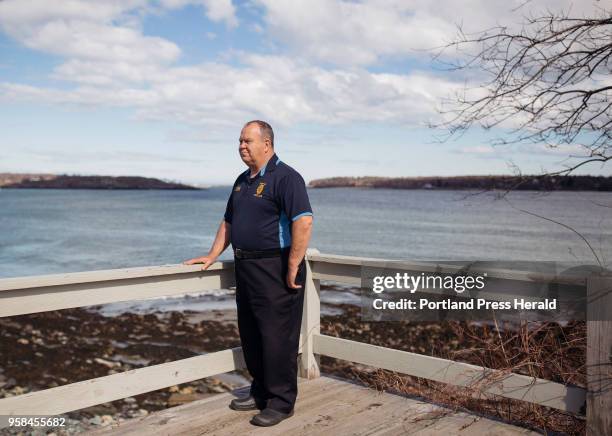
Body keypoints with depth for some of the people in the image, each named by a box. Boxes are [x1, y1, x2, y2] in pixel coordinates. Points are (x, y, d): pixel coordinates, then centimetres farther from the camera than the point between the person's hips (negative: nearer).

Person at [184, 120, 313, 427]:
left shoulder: (285, 177, -13)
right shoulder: (242, 181, 16)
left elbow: (303, 222, -22)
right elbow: (228, 222, 23)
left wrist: (293, 270, -22)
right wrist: (213, 255, 15)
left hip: (275, 270, -9)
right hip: (245, 268, 9)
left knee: (277, 337, -2)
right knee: (250, 335, 16)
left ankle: (281, 402, 12)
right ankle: (260, 392, 31)